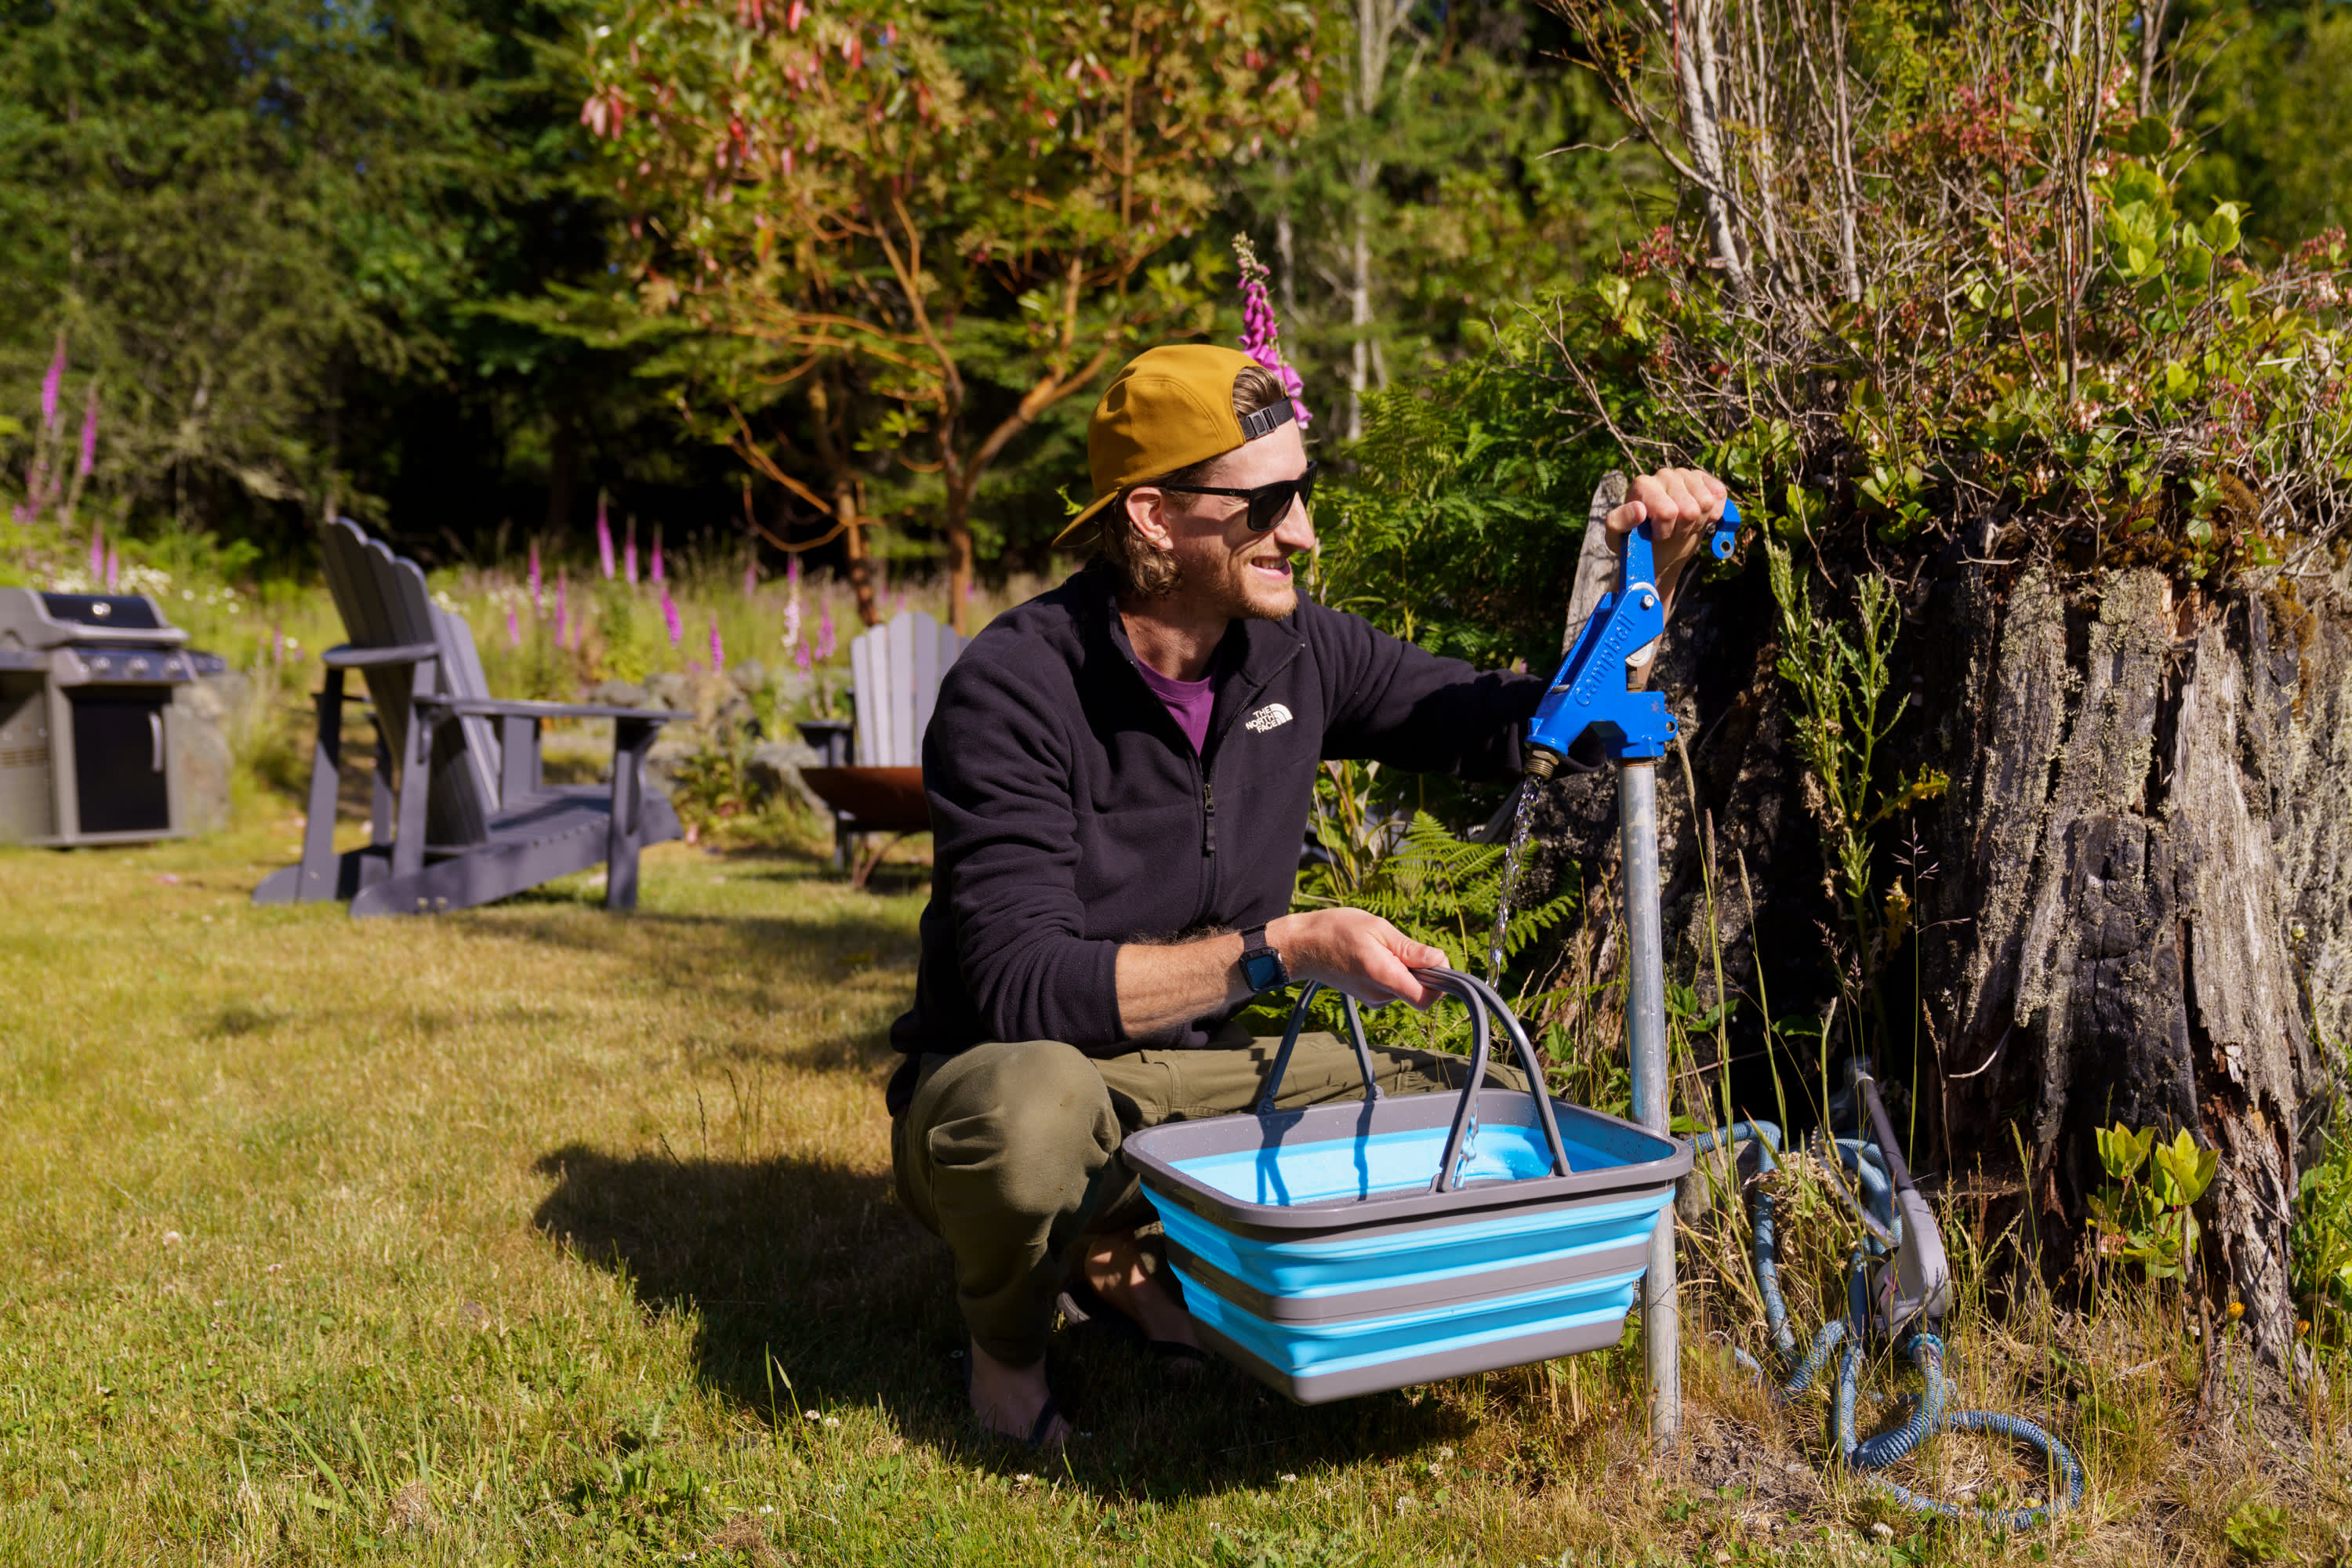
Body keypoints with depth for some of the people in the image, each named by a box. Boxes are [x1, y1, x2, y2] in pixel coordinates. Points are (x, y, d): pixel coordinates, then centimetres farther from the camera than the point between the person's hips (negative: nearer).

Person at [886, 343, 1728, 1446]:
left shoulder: (1295, 652, -5)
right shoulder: (1013, 688, -23)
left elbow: (1529, 726, 4)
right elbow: (1022, 984, -29)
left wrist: (1648, 576, -13)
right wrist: (1281, 950, -34)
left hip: (1197, 1070, 6)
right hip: (1009, 1071, -5)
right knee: (1038, 1110, -41)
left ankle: (1135, 1260, 5)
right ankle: (1007, 1336, -3)